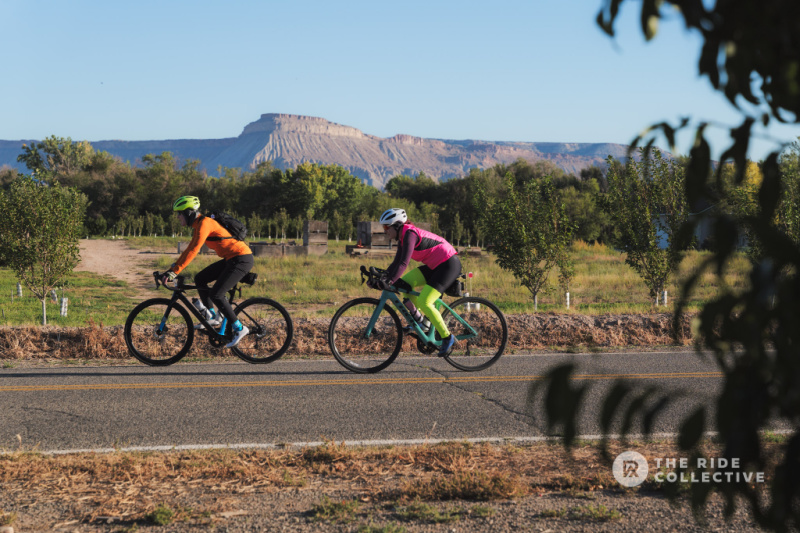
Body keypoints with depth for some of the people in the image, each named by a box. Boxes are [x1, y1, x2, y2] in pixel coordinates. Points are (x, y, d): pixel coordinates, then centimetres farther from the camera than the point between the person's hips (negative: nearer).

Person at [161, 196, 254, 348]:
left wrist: (174, 271, -28)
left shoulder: (204, 223, -18)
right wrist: (172, 269, 17)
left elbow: (193, 250, -26)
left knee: (216, 294, -14)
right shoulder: (198, 225, 13)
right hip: (231, 259, 10)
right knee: (200, 279, 9)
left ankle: (239, 329, -6)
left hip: (242, 259, -10)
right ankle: (213, 317, 14)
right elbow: (189, 249, 21)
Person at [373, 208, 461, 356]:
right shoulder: (402, 237, 8)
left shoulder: (410, 234, -20)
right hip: (435, 266, 10)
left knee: (423, 302, -18)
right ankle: (418, 319, 12)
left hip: (449, 265, -10)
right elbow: (397, 263, 12)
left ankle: (447, 337, -7)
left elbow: (404, 263, -29)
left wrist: (390, 281, -34)